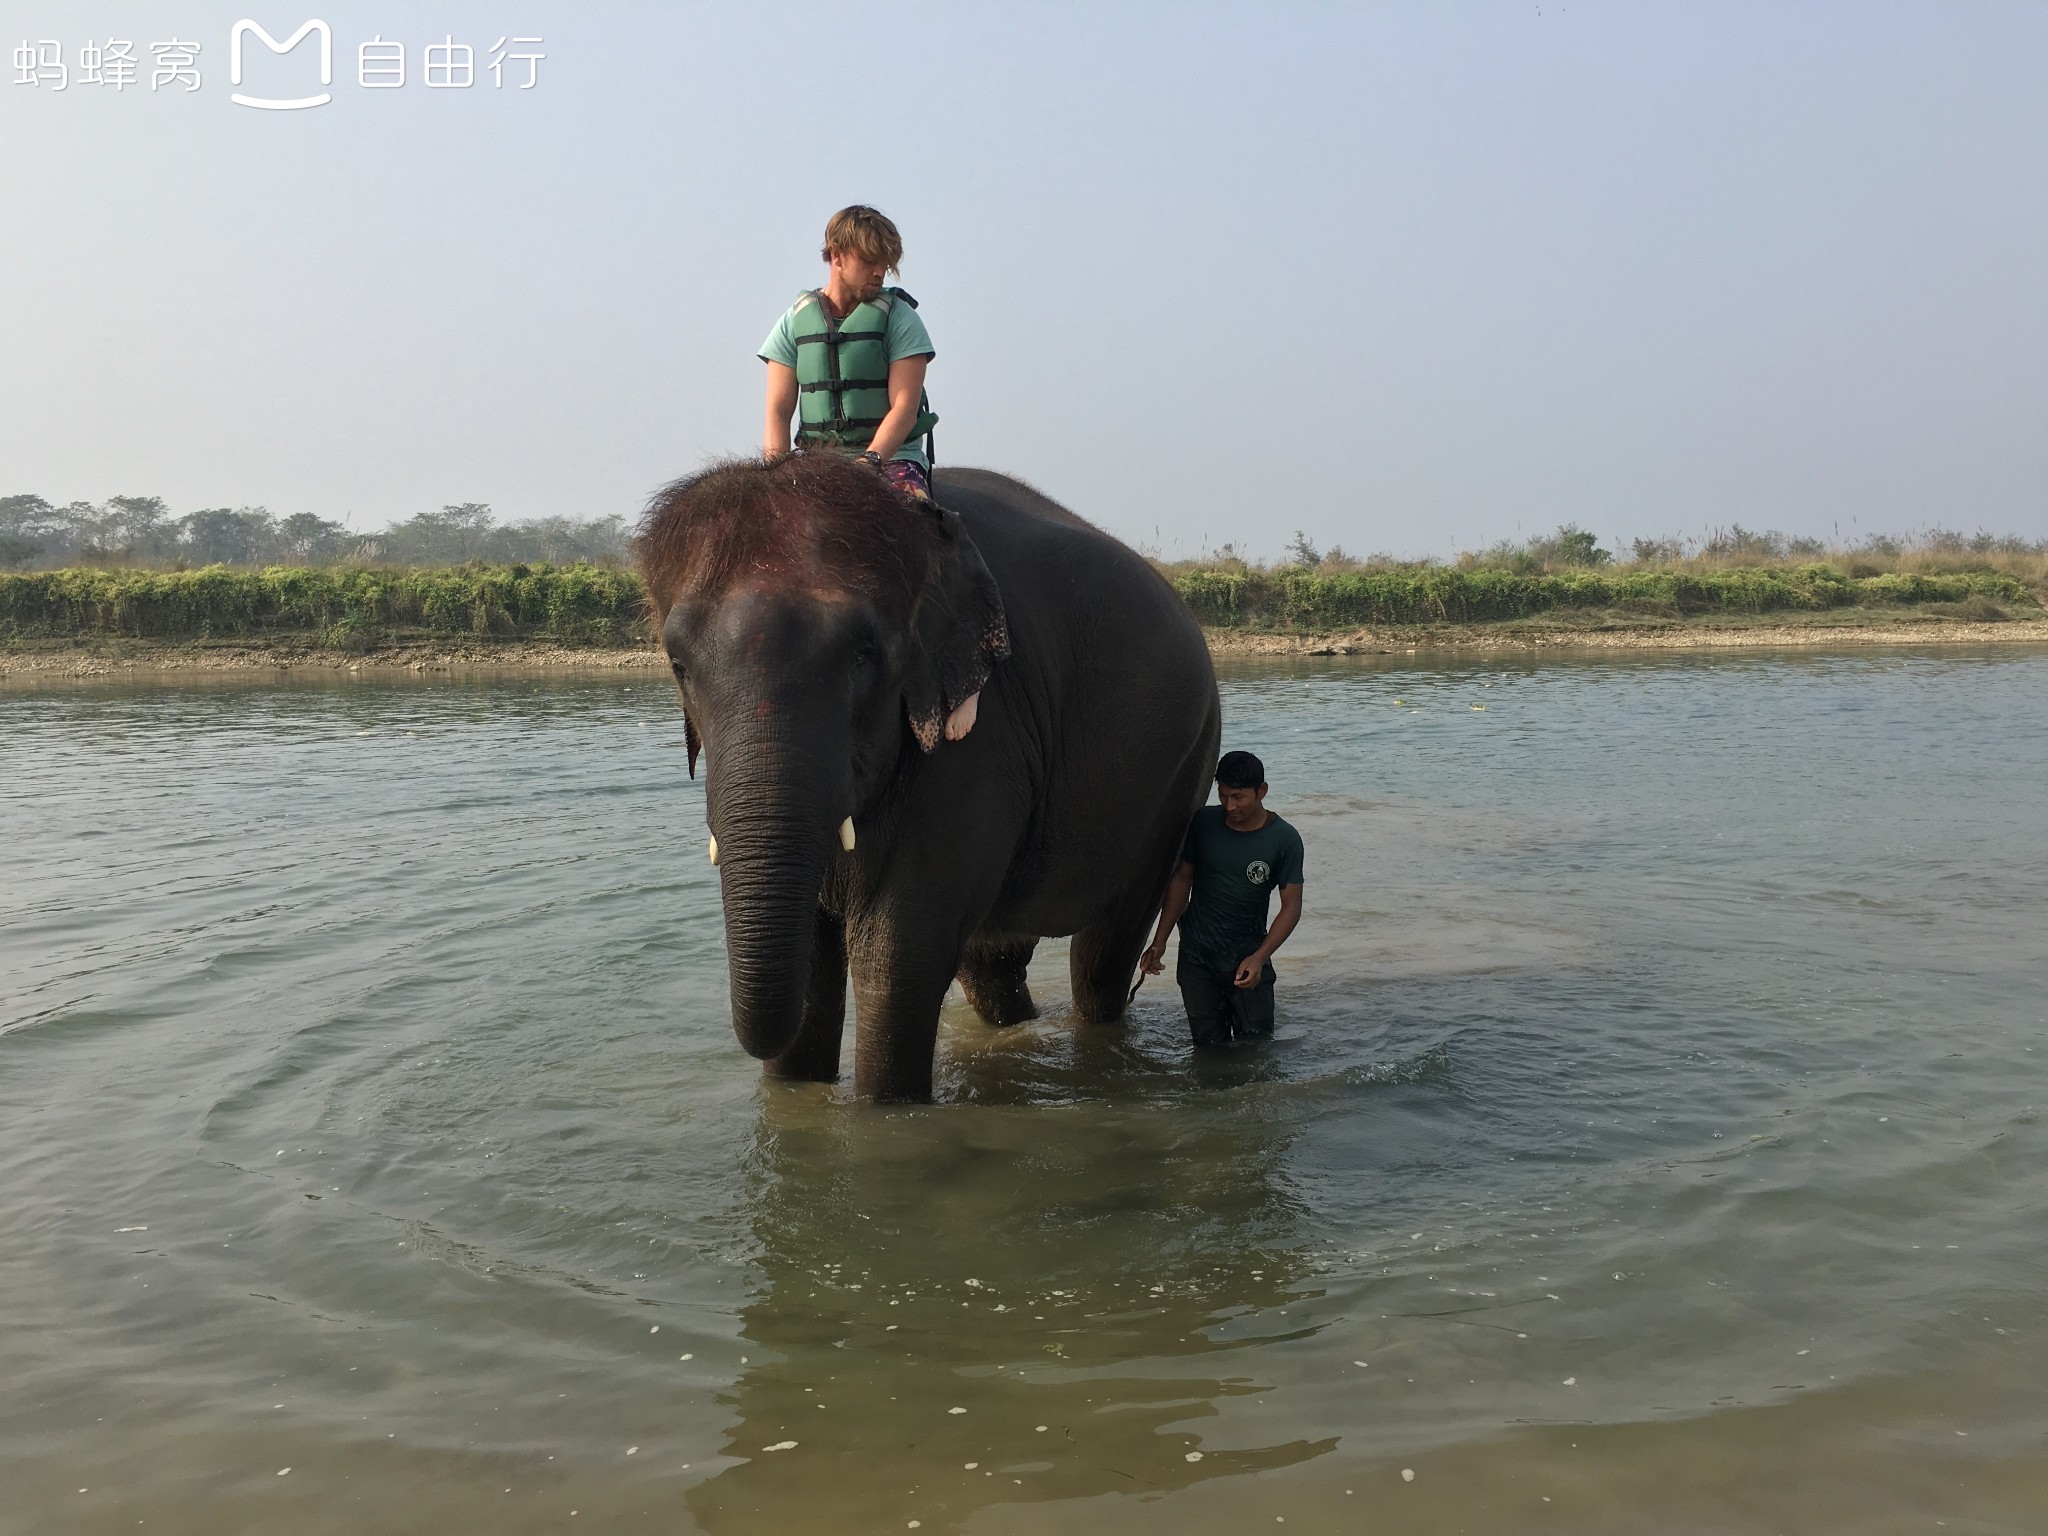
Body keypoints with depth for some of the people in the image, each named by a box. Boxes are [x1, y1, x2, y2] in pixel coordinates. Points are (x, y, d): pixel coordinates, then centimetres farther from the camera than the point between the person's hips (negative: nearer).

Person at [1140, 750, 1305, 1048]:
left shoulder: (1285, 840, -10)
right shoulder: (1203, 823, -3)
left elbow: (1291, 907, -8)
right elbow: (1181, 880, 6)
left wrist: (1259, 958, -20)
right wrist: (1159, 942, 2)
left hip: (1248, 957, -1)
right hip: (1196, 956, 2)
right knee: (1209, 1046, 3)